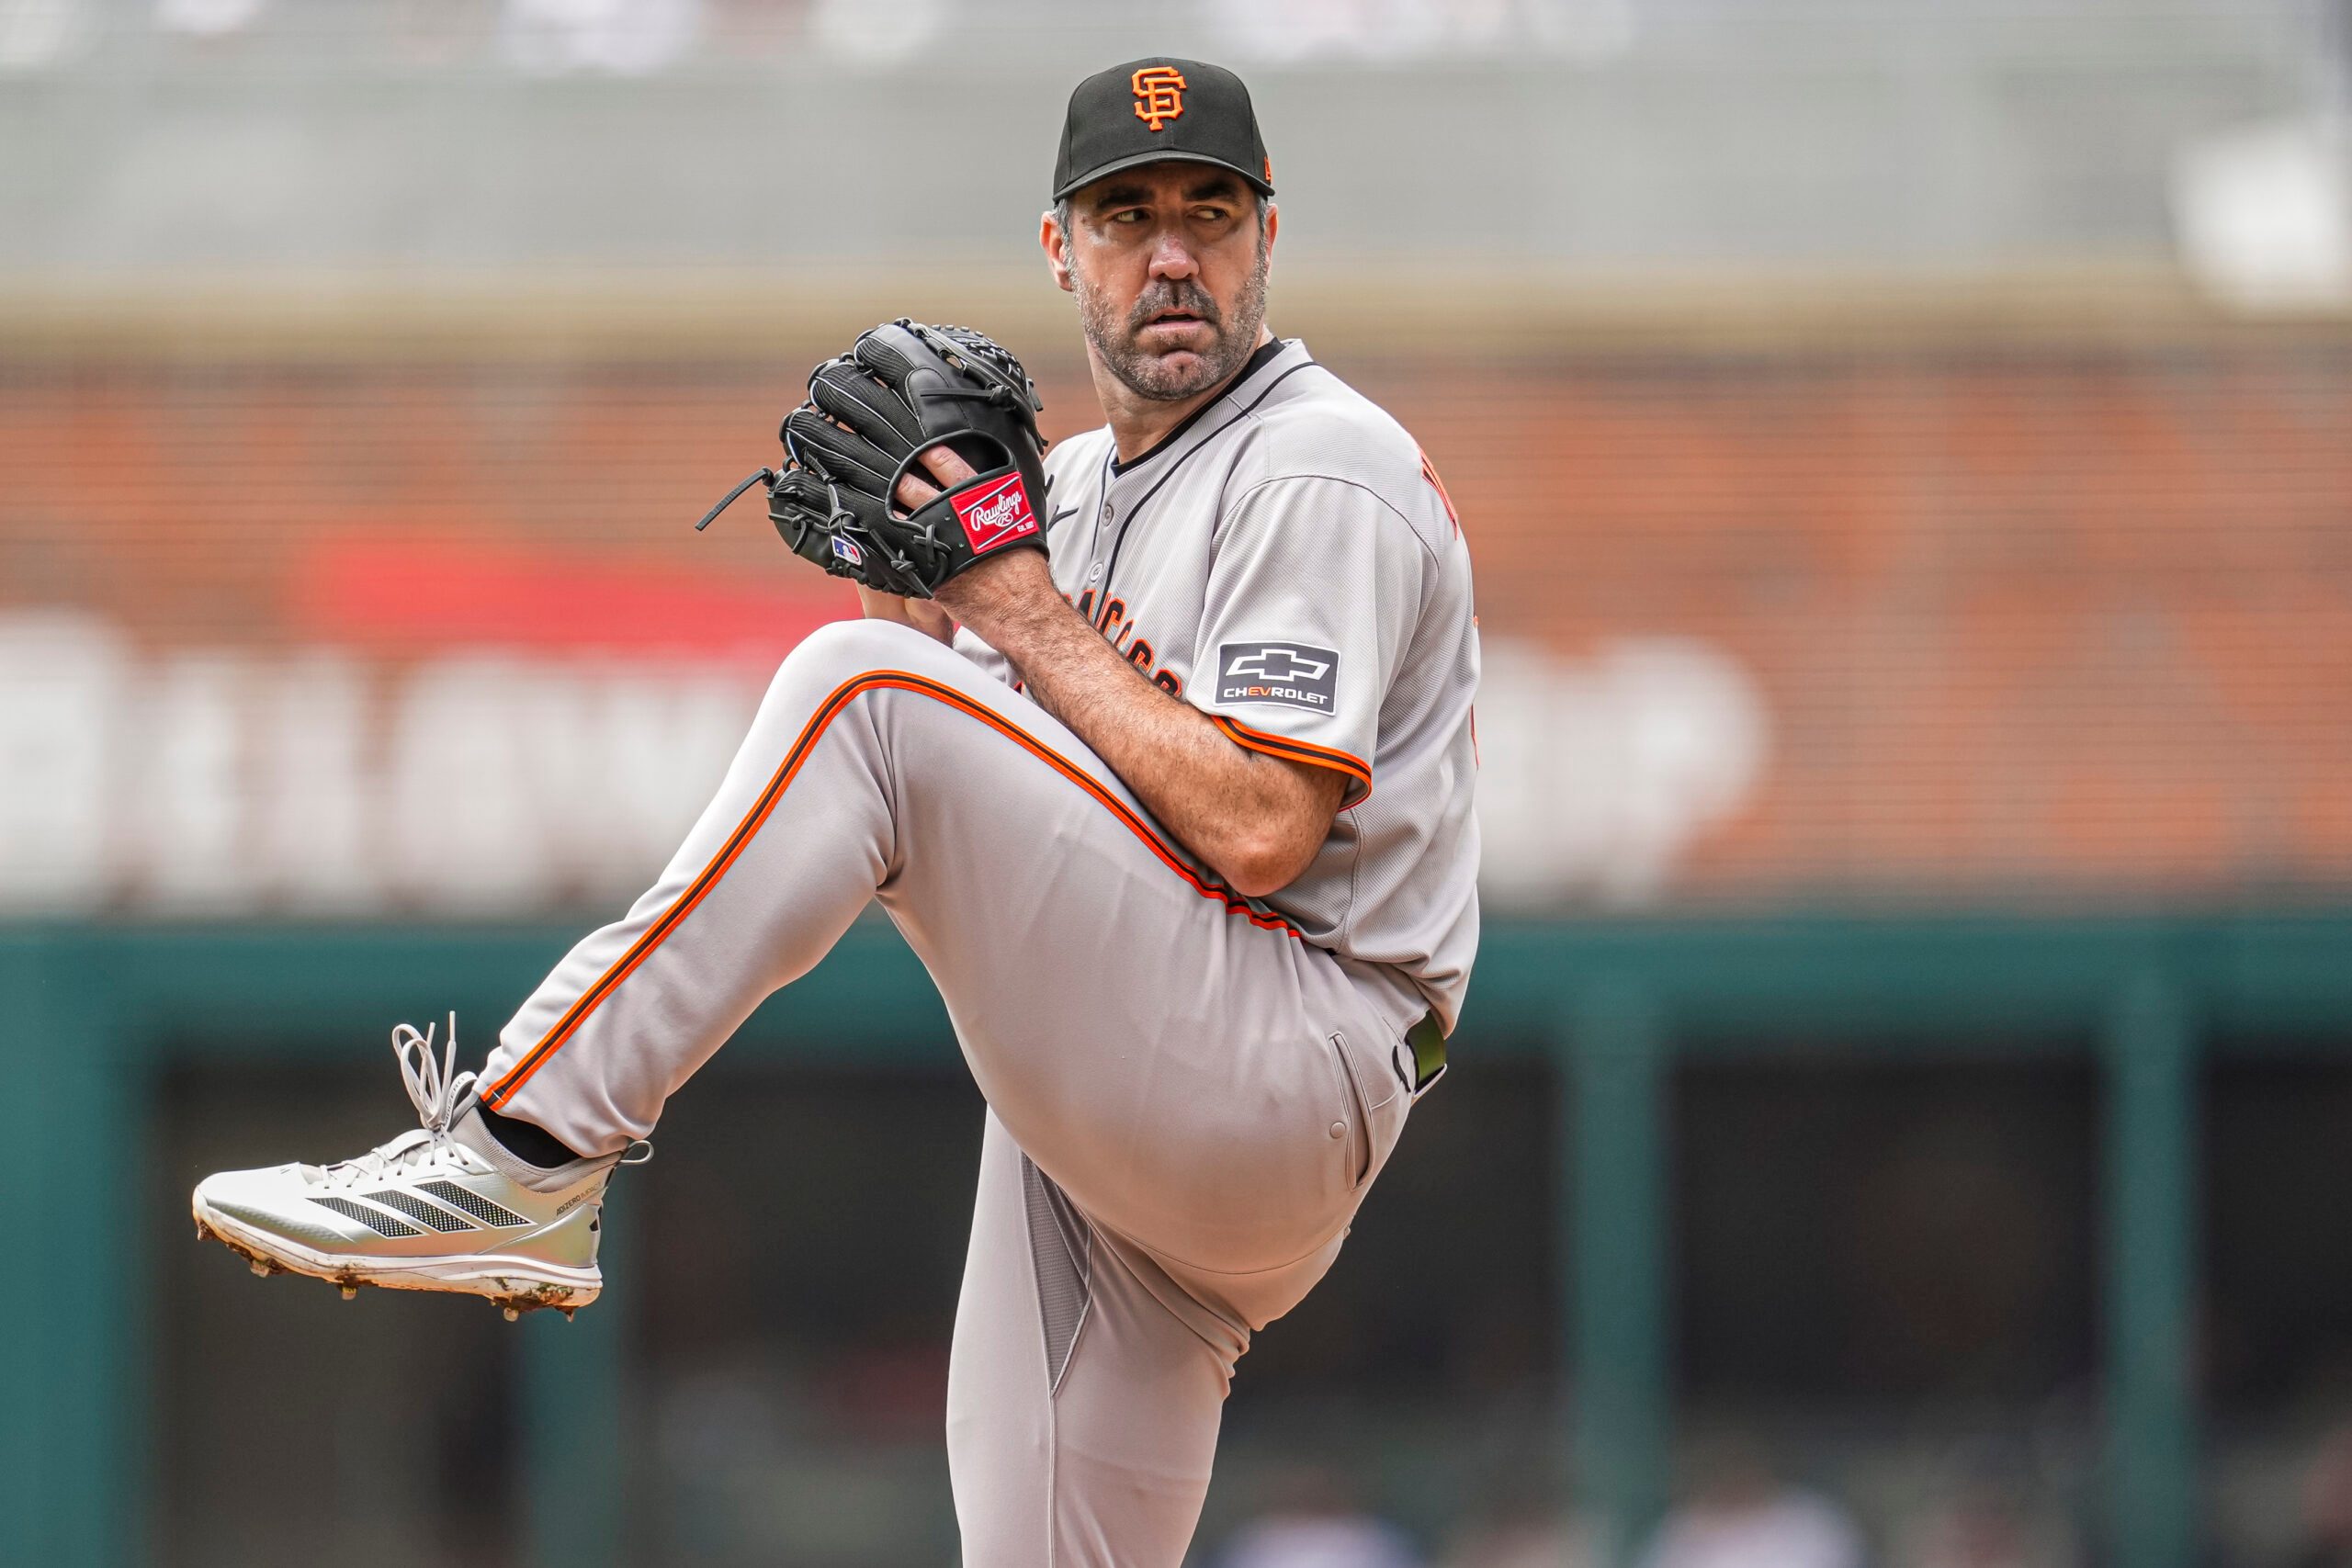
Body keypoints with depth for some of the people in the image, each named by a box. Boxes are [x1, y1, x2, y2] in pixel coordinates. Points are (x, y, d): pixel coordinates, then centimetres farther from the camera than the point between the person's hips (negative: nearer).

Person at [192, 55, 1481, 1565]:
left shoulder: (1324, 469, -5)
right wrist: (913, 573, 5)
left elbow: (1259, 829, -18)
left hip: (1291, 1080, -9)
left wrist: (1029, 621, -10)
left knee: (861, 700, -21)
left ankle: (524, 1159, -24)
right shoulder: (1070, 486, 23)